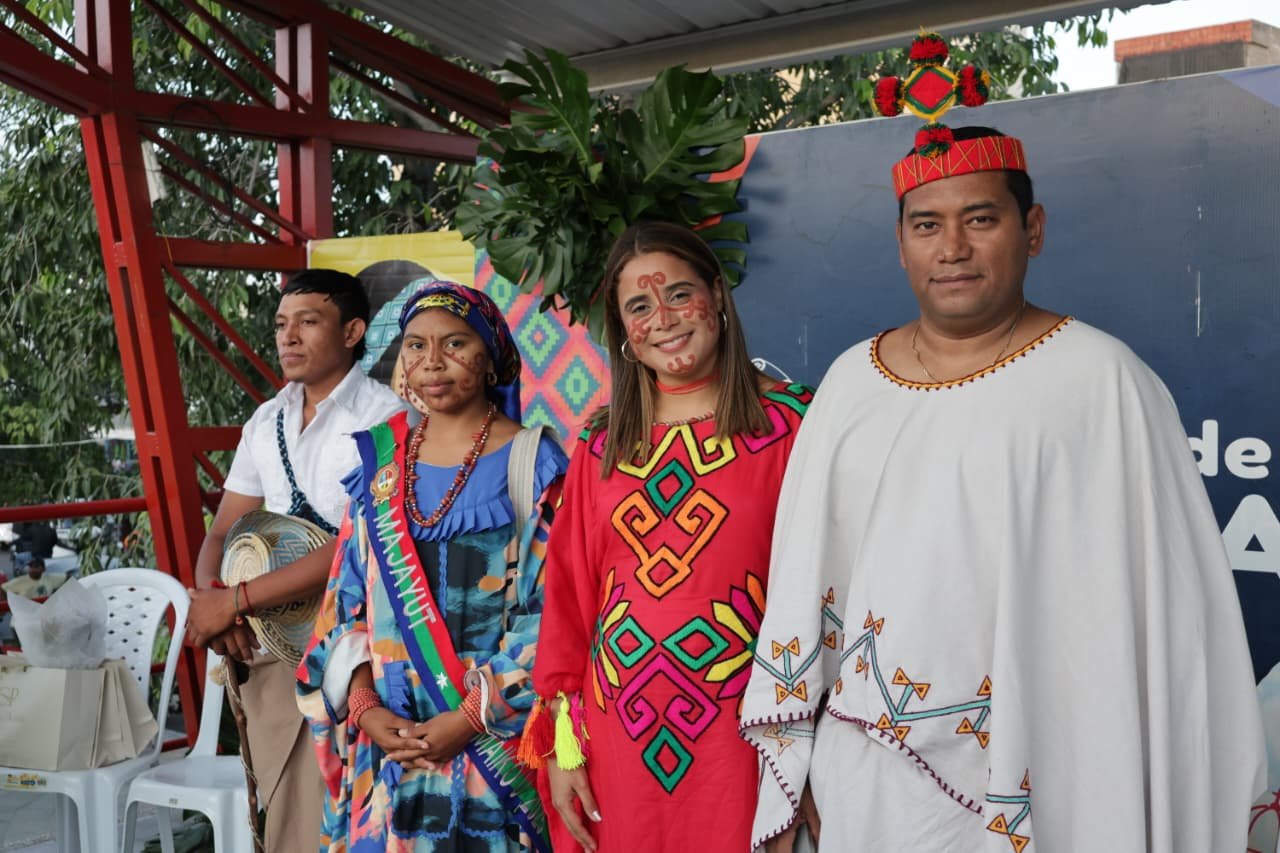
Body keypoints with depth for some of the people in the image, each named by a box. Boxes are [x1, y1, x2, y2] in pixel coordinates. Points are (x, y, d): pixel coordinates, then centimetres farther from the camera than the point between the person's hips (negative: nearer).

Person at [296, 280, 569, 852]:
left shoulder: (531, 465, -5)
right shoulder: (379, 462, 8)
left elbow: (550, 612, -9)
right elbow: (346, 600, 8)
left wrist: (471, 717, -14)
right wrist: (364, 707, -5)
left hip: (494, 740, -3)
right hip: (385, 737, 4)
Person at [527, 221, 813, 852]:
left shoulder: (787, 423, -5)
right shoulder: (602, 444, 6)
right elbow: (569, 593, 8)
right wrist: (561, 744, 4)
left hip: (739, 734, -3)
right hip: (618, 738, 3)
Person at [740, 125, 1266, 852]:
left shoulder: (1102, 381, -10)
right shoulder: (852, 379, 3)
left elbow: (1165, 611, -10)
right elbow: (802, 579, 6)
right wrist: (795, 768, 8)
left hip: (1025, 791, -3)